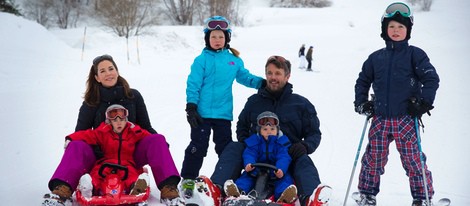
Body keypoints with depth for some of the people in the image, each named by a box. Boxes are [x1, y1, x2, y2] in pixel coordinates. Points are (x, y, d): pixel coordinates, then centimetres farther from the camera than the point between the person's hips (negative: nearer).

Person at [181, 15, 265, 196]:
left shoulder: (234, 60, 8)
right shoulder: (202, 60, -5)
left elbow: (245, 77, 18)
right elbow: (193, 84, -8)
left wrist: (263, 83, 4)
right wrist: (191, 107, -13)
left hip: (224, 113, 4)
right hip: (202, 113, -4)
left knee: (225, 147, 13)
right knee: (198, 147, 1)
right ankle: (188, 179, 11)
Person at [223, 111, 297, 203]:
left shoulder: (282, 141, -2)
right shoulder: (254, 141, 1)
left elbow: (283, 157, -15)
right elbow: (249, 154, -9)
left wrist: (281, 169, -37)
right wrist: (248, 163, -35)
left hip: (276, 171, -2)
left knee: (285, 177, -29)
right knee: (247, 175, -23)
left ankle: (283, 196, -58)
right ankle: (239, 190, -50)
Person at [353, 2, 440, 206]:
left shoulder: (415, 54, 0)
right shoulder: (376, 58, 9)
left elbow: (431, 78, -3)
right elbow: (362, 81, 19)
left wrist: (424, 102, -12)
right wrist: (361, 103, 8)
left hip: (406, 119, -3)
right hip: (380, 119, 3)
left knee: (413, 159, 0)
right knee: (373, 158, 7)